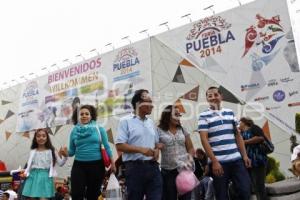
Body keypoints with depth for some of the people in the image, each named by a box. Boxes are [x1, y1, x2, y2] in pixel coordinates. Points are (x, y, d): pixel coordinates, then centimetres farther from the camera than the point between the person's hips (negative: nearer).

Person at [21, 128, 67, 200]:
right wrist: (25, 173, -5)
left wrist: (64, 156, -17)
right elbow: (29, 164, 11)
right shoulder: (33, 151, 7)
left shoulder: (51, 151, 0)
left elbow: (60, 163, 0)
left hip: (45, 177, -3)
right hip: (34, 176, 3)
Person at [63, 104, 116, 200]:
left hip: (97, 165, -1)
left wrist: (112, 162, -2)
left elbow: (106, 147, 2)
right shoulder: (74, 131, 4)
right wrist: (66, 153, -13)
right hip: (79, 165, 1)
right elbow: (72, 151, 9)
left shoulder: (99, 129, 0)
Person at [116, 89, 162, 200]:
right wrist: (141, 150, -20)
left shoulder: (150, 122, 15)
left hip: (153, 167, 6)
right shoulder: (125, 121, -5)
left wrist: (156, 151, 0)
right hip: (135, 168, -5)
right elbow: (119, 146, -12)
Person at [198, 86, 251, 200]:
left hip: (236, 159, 4)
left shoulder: (230, 113, 12)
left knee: (245, 190, 3)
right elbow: (204, 140, -9)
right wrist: (214, 161, -15)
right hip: (218, 162, -4)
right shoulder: (204, 116, -2)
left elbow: (238, 135, 15)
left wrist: (244, 155, 7)